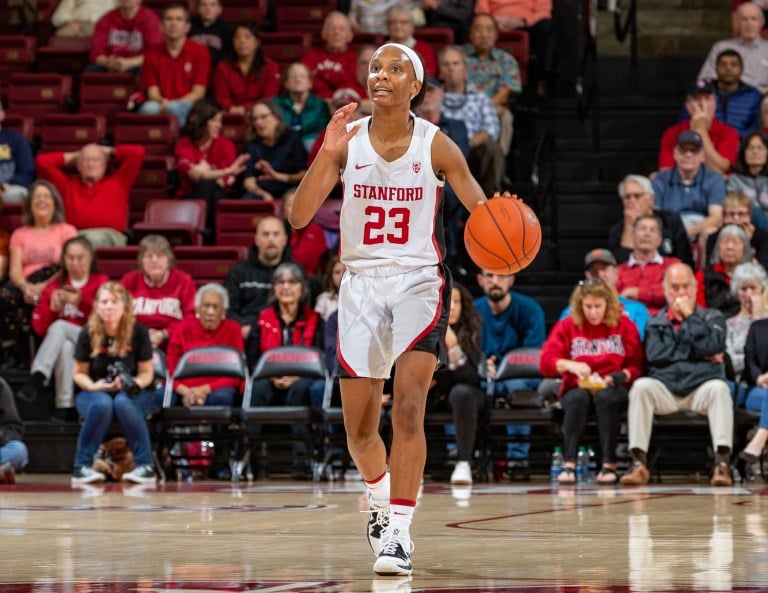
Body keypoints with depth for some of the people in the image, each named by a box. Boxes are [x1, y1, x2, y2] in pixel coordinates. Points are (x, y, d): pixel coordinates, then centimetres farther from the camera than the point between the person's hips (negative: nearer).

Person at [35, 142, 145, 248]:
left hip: (111, 236, -1)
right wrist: (72, 157, 37)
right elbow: (42, 161, 30)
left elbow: (137, 152, 25)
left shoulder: (118, 181, 28)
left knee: (96, 238, -41)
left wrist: (108, 151, 37)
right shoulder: (68, 185, 31)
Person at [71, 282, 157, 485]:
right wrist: (94, 386, -18)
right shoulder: (88, 333, -5)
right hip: (95, 392, 0)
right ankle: (81, 467, -29)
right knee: (102, 404, -36)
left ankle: (145, 466, -33)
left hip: (131, 394, 0)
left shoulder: (138, 332, -7)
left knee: (123, 402, -37)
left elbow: (147, 373, -2)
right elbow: (79, 373, 3)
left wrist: (132, 384, -24)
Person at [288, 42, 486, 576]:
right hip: (362, 283, 2)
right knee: (359, 426, 8)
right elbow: (299, 217, -10)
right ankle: (381, 497, 38)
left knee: (408, 406, -19)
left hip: (419, 282, -2)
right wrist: (327, 154, -23)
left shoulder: (435, 145, -7)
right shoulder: (346, 141, -4)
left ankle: (399, 532, -18)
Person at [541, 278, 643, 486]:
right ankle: (569, 464, -37)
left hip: (612, 389, -1)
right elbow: (546, 362, -3)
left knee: (605, 397, -36)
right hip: (577, 388, 1)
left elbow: (636, 366, 3)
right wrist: (569, 365, -22)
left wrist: (620, 377, -17)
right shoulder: (566, 326, 8)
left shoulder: (624, 326, 7)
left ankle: (609, 465, -34)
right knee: (578, 398, -35)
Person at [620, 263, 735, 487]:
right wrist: (697, 353, -5)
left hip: (701, 388, -1)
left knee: (719, 388, -34)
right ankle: (639, 462, -35)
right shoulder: (655, 323, 17)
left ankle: (722, 461, -41)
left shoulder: (712, 318, 16)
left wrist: (689, 316, -2)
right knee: (641, 386, -30)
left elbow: (711, 346, -7)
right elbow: (655, 354, -4)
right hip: (665, 390, 1)